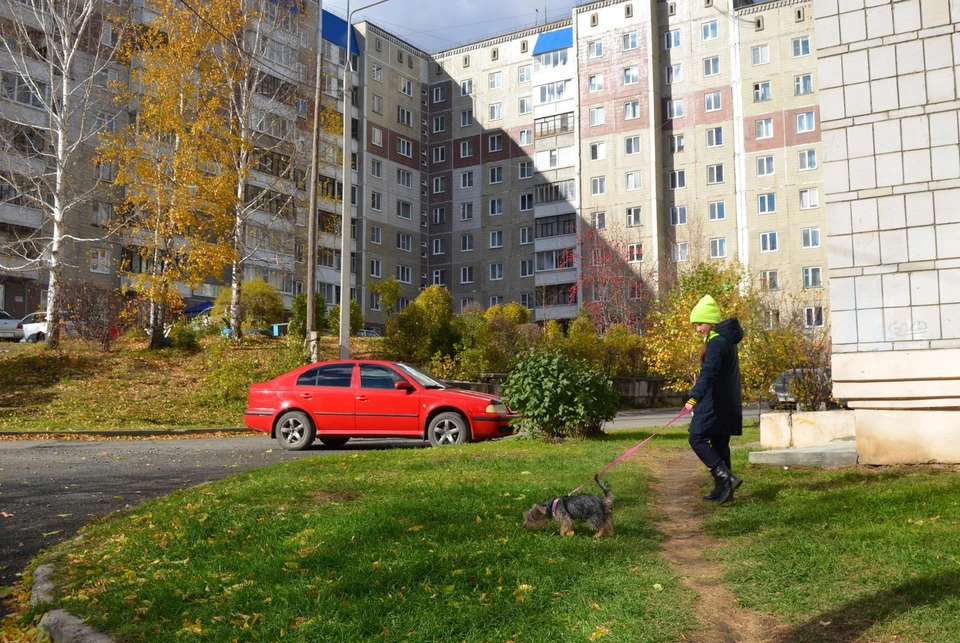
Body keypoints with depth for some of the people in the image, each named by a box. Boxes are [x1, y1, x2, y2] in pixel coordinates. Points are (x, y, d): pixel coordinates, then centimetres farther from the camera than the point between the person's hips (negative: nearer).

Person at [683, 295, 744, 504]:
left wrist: (695, 396, -40)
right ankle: (722, 488, 15)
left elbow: (708, 373, -30)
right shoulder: (727, 339, 15)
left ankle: (726, 477, -16)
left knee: (697, 439, -8)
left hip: (715, 403, -10)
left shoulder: (717, 342, -17)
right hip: (727, 402, 10)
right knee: (720, 444, 12)